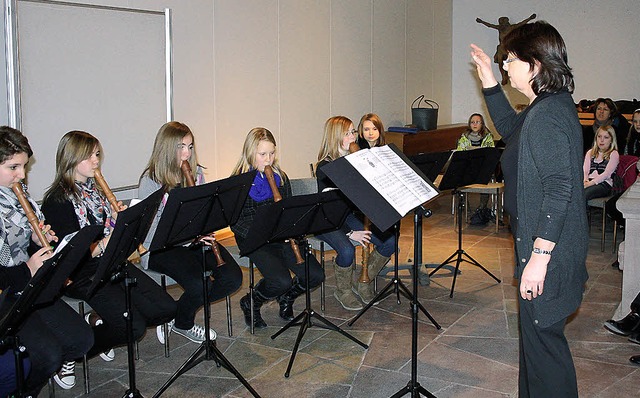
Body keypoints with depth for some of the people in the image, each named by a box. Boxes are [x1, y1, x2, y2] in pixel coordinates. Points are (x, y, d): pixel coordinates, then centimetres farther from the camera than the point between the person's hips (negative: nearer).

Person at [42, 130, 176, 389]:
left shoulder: (96, 189, 12)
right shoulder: (57, 201, -12)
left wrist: (119, 218, -6)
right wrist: (105, 243, -29)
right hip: (83, 275, -8)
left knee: (166, 309, -4)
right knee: (134, 327, -21)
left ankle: (98, 321, 15)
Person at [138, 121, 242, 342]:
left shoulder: (196, 173, 9)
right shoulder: (150, 180, -9)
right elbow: (152, 227, -15)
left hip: (196, 241, 6)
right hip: (162, 247, -6)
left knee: (233, 277, -14)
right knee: (199, 284, -29)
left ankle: (178, 313, 6)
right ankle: (182, 324, 6)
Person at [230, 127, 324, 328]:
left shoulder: (281, 177, 10)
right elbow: (236, 223, -11)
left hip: (281, 237, 5)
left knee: (316, 275, -11)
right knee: (282, 280, -27)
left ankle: (286, 298, 21)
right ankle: (250, 303, 5)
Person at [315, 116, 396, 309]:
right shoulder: (325, 167, -13)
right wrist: (350, 233, -23)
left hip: (351, 215, 6)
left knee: (389, 240, -12)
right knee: (347, 250, -33)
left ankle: (364, 283, 8)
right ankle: (342, 291, -2)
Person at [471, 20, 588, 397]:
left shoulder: (549, 114, -23)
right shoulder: (549, 105, 9)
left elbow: (559, 188, -27)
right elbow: (510, 128, 29)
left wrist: (539, 256, -26)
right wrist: (489, 81, 21)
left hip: (547, 249, -11)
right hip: (539, 242, 11)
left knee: (542, 337, 2)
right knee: (536, 334, 22)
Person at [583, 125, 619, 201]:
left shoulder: (614, 154, 10)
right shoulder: (590, 153, 26)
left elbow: (607, 173, -4)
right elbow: (585, 170, 12)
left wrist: (591, 183, -17)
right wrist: (585, 180, -11)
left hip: (604, 184, -4)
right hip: (589, 182, 4)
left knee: (584, 194, -37)